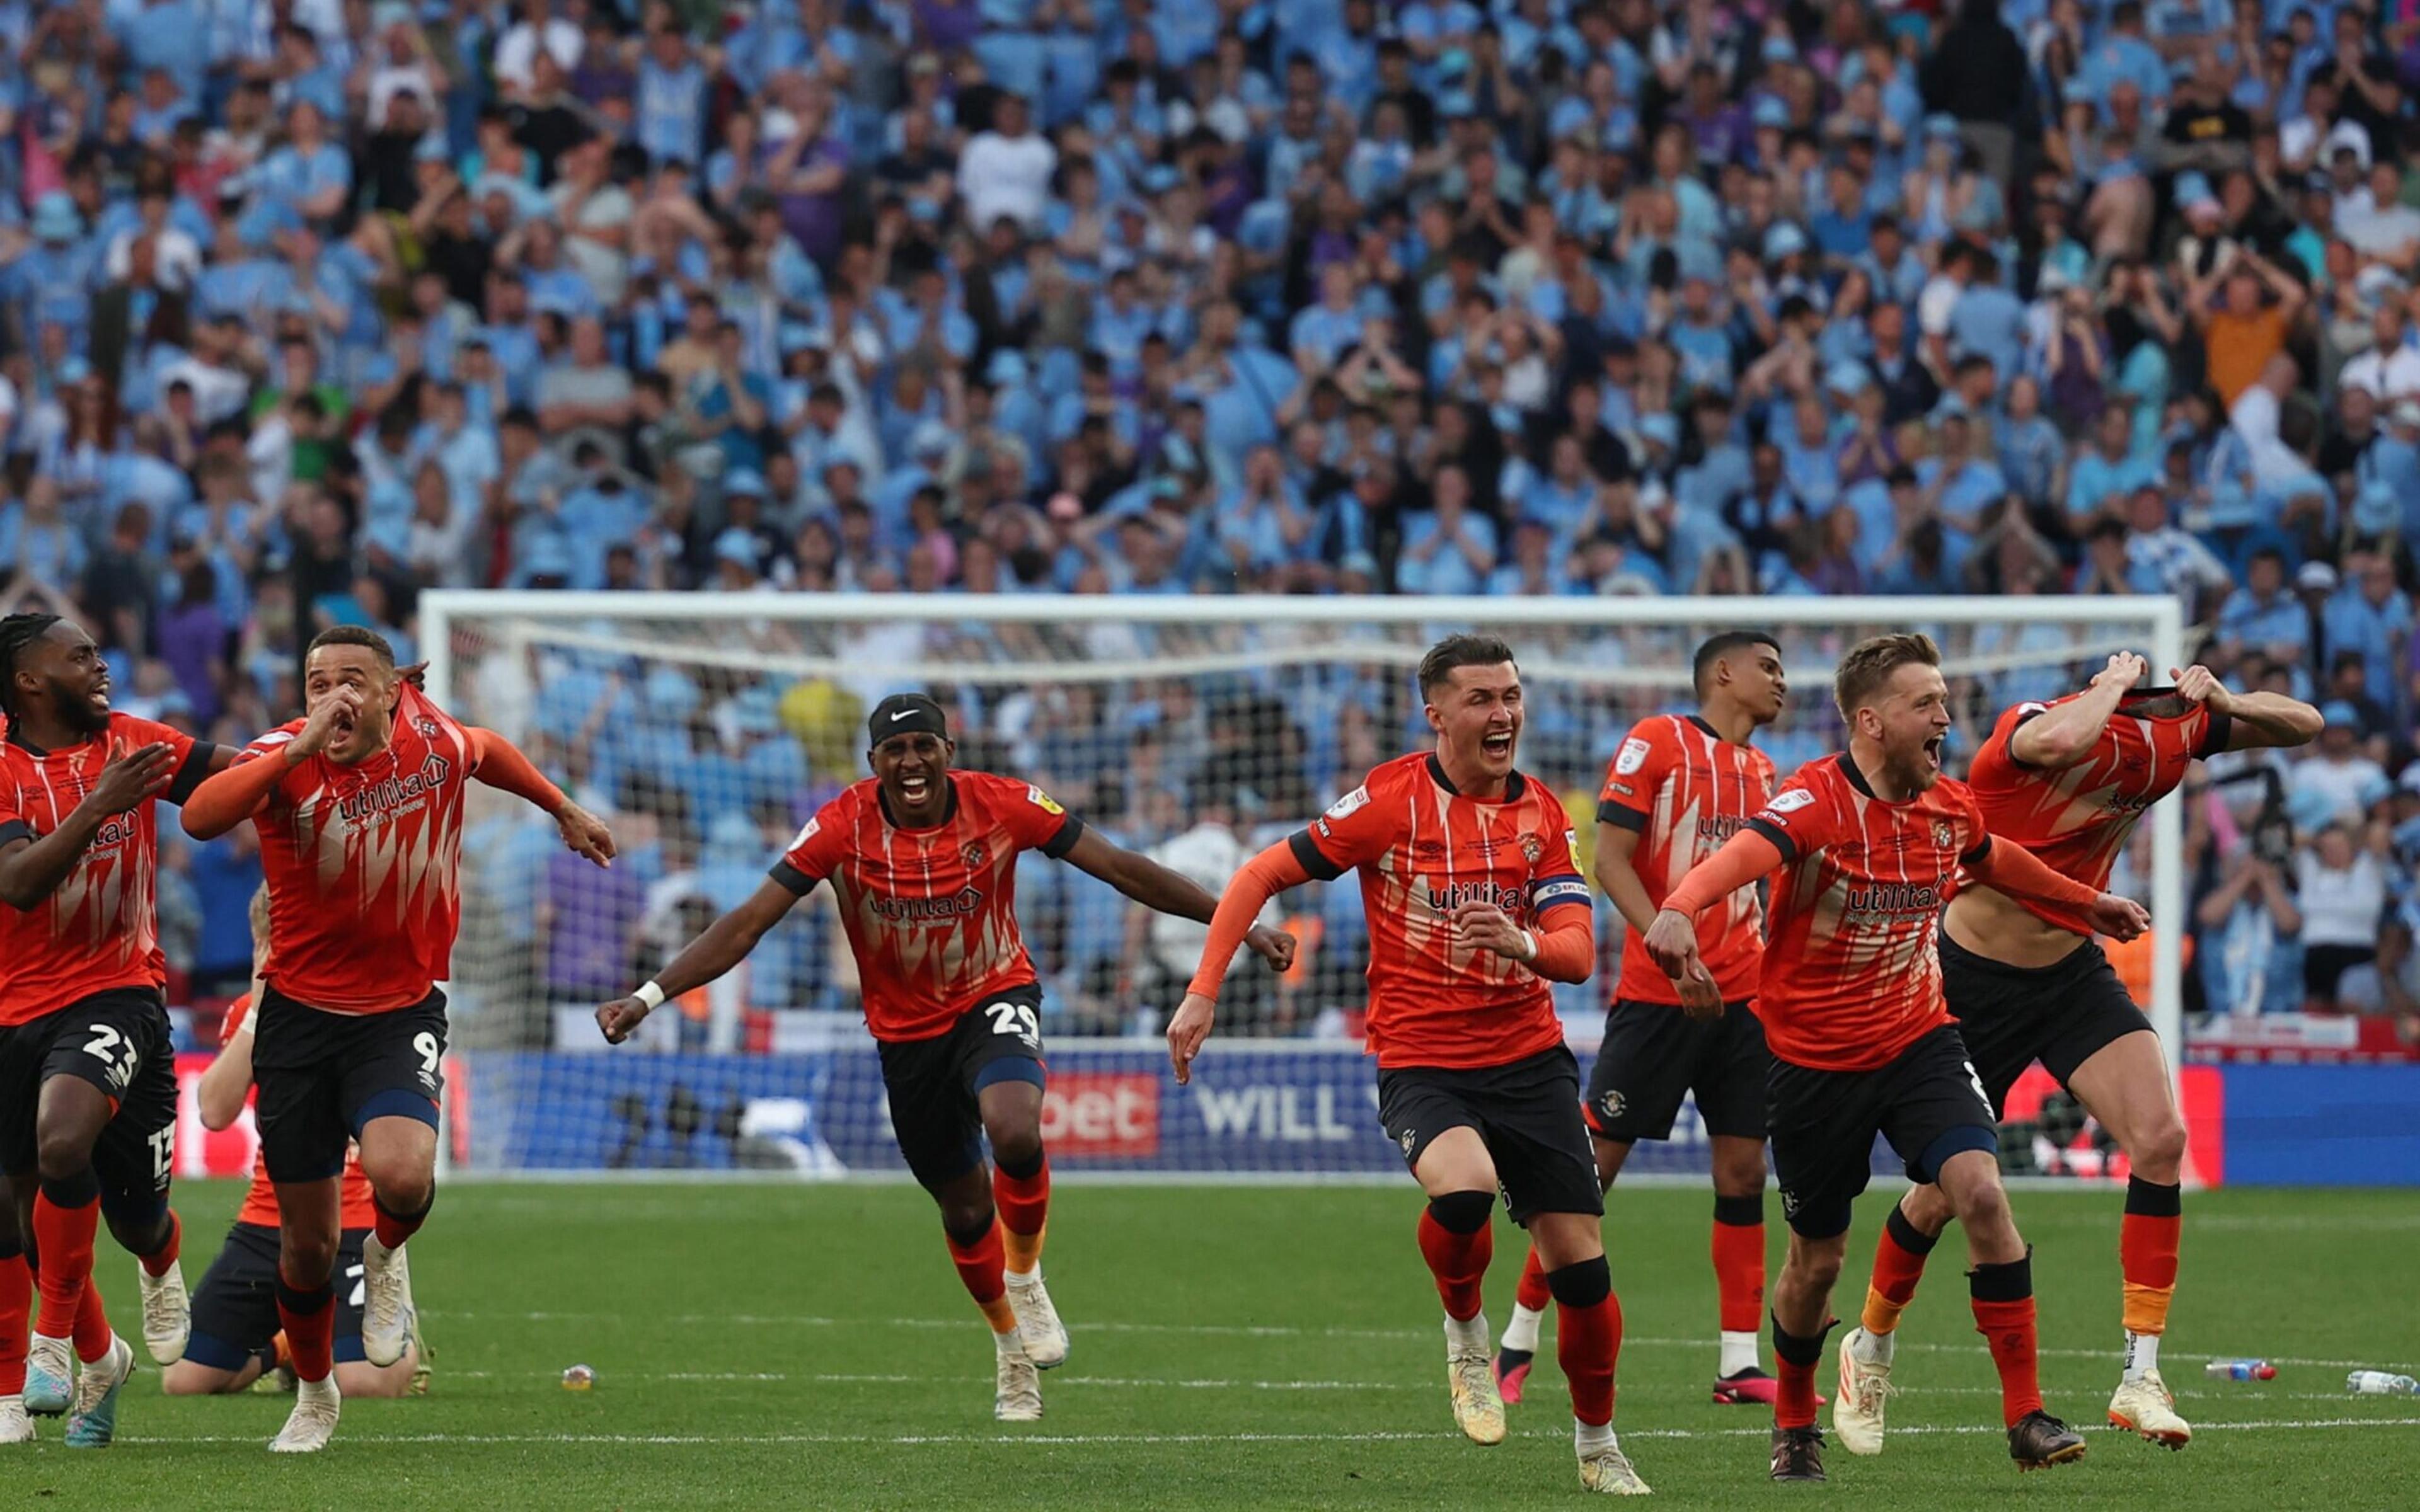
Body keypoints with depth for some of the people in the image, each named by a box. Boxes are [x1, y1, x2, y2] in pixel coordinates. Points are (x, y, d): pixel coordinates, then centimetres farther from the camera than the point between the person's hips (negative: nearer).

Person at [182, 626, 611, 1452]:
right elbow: (200, 818, -36)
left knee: (401, 1174, -29)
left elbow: (488, 751, 22)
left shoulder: (433, 737, -5)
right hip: (300, 1012, -1)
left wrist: (565, 811, 33)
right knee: (307, 1242, 5)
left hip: (401, 1013, 1)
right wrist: (302, 747, -41)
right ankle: (315, 1391, 35)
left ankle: (386, 1259, 8)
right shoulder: (286, 759, -15)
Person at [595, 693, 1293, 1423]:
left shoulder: (1002, 806, -17)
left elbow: (1123, 869, -11)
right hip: (906, 1029, 2)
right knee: (964, 1207, 10)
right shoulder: (843, 827, -17)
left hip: (995, 998, -2)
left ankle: (1026, 1279, -2)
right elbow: (747, 924, -18)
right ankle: (1012, 1345, 39)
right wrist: (648, 996, -27)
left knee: (1014, 1133, -32)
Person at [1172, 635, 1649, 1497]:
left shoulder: (1543, 815, 4)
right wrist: (1204, 991, -9)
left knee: (1582, 1270, 0)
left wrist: (1522, 943, -27)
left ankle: (1597, 1447, 23)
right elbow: (1260, 877, -2)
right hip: (1421, 1063, -3)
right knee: (1465, 1186, -35)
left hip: (1529, 1059, 3)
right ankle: (1465, 1333, -4)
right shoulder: (1391, 801, -7)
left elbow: (1579, 955, -4)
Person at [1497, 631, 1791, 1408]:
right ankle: (1520, 1338, 8)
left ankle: (1739, 1364, 5)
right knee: (1596, 1158, -3)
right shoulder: (1655, 742, -5)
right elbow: (1610, 858, -12)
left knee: (1743, 1169, 1)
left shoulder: (1762, 771, 15)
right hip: (1655, 994, -6)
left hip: (1740, 995, 6)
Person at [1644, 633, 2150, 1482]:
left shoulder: (1949, 808, -1)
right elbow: (1744, 854, -42)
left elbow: (1994, 861, 25)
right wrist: (1679, 911, -62)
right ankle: (1795, 1426, 36)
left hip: (1917, 1042, 3)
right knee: (1818, 1257, 9)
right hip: (1813, 1058, -3)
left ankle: (2027, 1418, -14)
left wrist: (2085, 902, 35)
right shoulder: (1818, 802, -21)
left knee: (1980, 1191, -20)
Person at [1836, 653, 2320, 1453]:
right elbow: (2059, 740, -54)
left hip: (2073, 974, 4)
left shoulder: (2173, 735, -9)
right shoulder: (2029, 729, -27)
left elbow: (2302, 725, 2)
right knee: (1943, 1194, 5)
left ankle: (2141, 1376, -14)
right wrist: (2114, 684, -33)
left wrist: (2227, 703, -19)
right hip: (1973, 981, -4)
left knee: (2160, 1137, -18)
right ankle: (1869, 1349, 34)